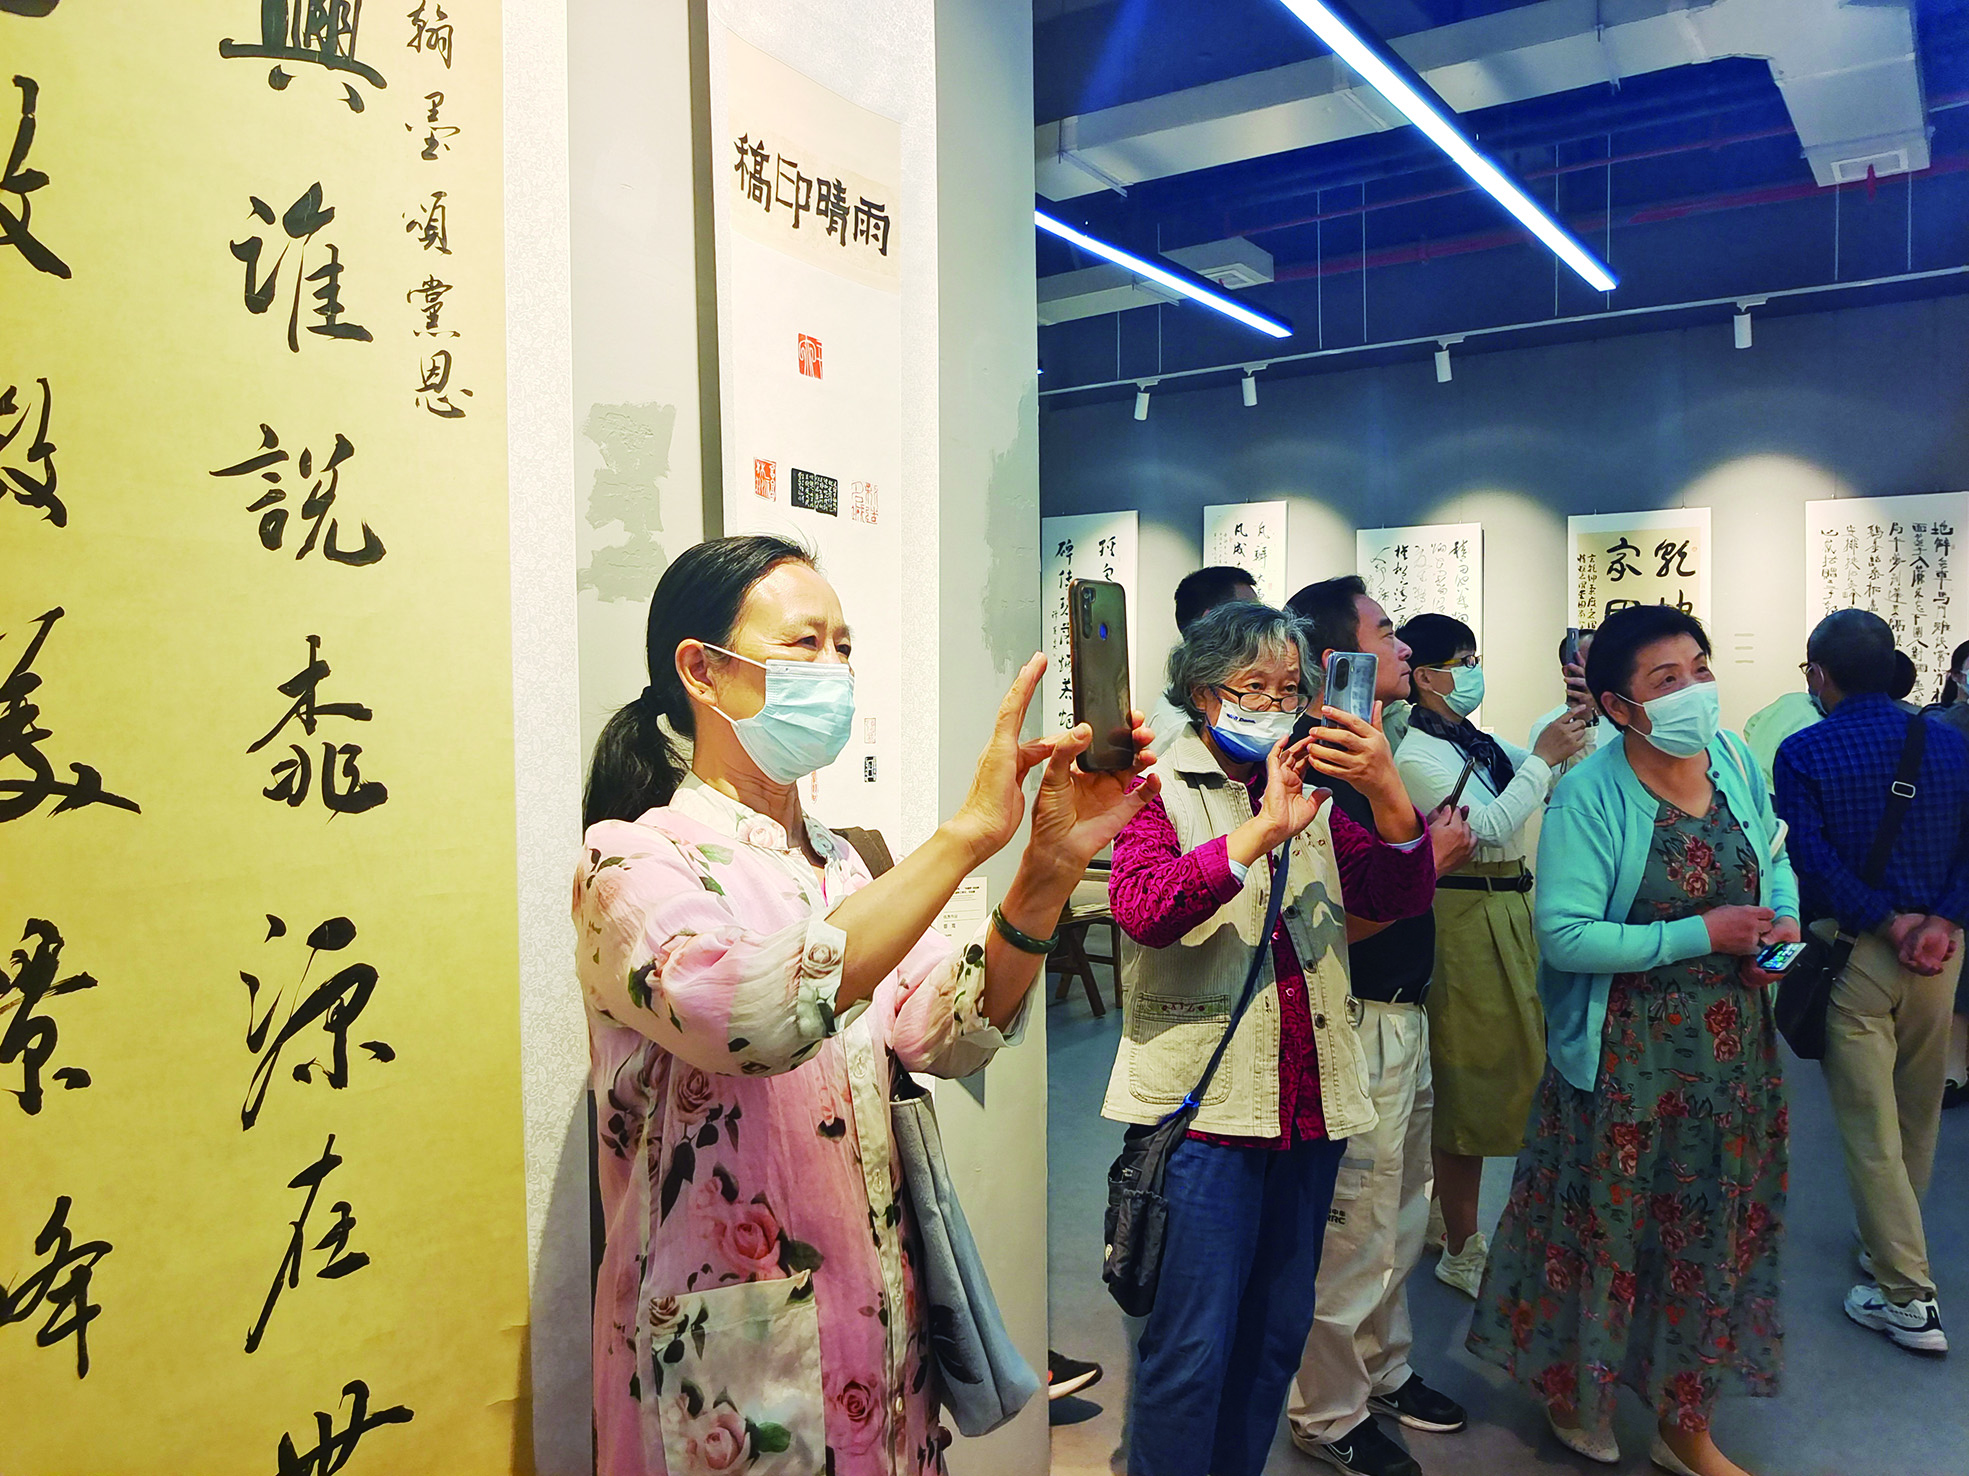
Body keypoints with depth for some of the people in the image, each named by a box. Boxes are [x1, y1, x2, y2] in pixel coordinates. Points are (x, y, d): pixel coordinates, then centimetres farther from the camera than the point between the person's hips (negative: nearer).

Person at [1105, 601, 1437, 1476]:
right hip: (1206, 1100, -6)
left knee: (1278, 1330, 15)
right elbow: (1143, 908, -20)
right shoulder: (1159, 790, -1)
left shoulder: (1315, 796, 16)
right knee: (1191, 1346, -2)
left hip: (1309, 1102, 6)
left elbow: (1400, 896, 3)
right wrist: (1264, 829, -25)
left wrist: (1388, 793, -14)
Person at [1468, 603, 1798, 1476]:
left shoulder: (1734, 758, -2)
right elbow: (1563, 934, -24)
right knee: (1610, 1222, 11)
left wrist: (1784, 914, -4)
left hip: (1734, 1045, 6)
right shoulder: (1590, 795, -20)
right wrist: (1701, 933, -23)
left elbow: (1774, 852, 16)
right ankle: (1574, 1387, 39)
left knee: (1715, 1228, 16)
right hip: (1628, 1055, -5)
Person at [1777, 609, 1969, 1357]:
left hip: (1854, 950, -5)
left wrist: (1889, 923, -12)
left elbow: (1812, 855, -17)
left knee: (1869, 1122, 3)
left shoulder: (1804, 752, -9)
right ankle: (1891, 1246, 36)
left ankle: (1906, 1293, 7)